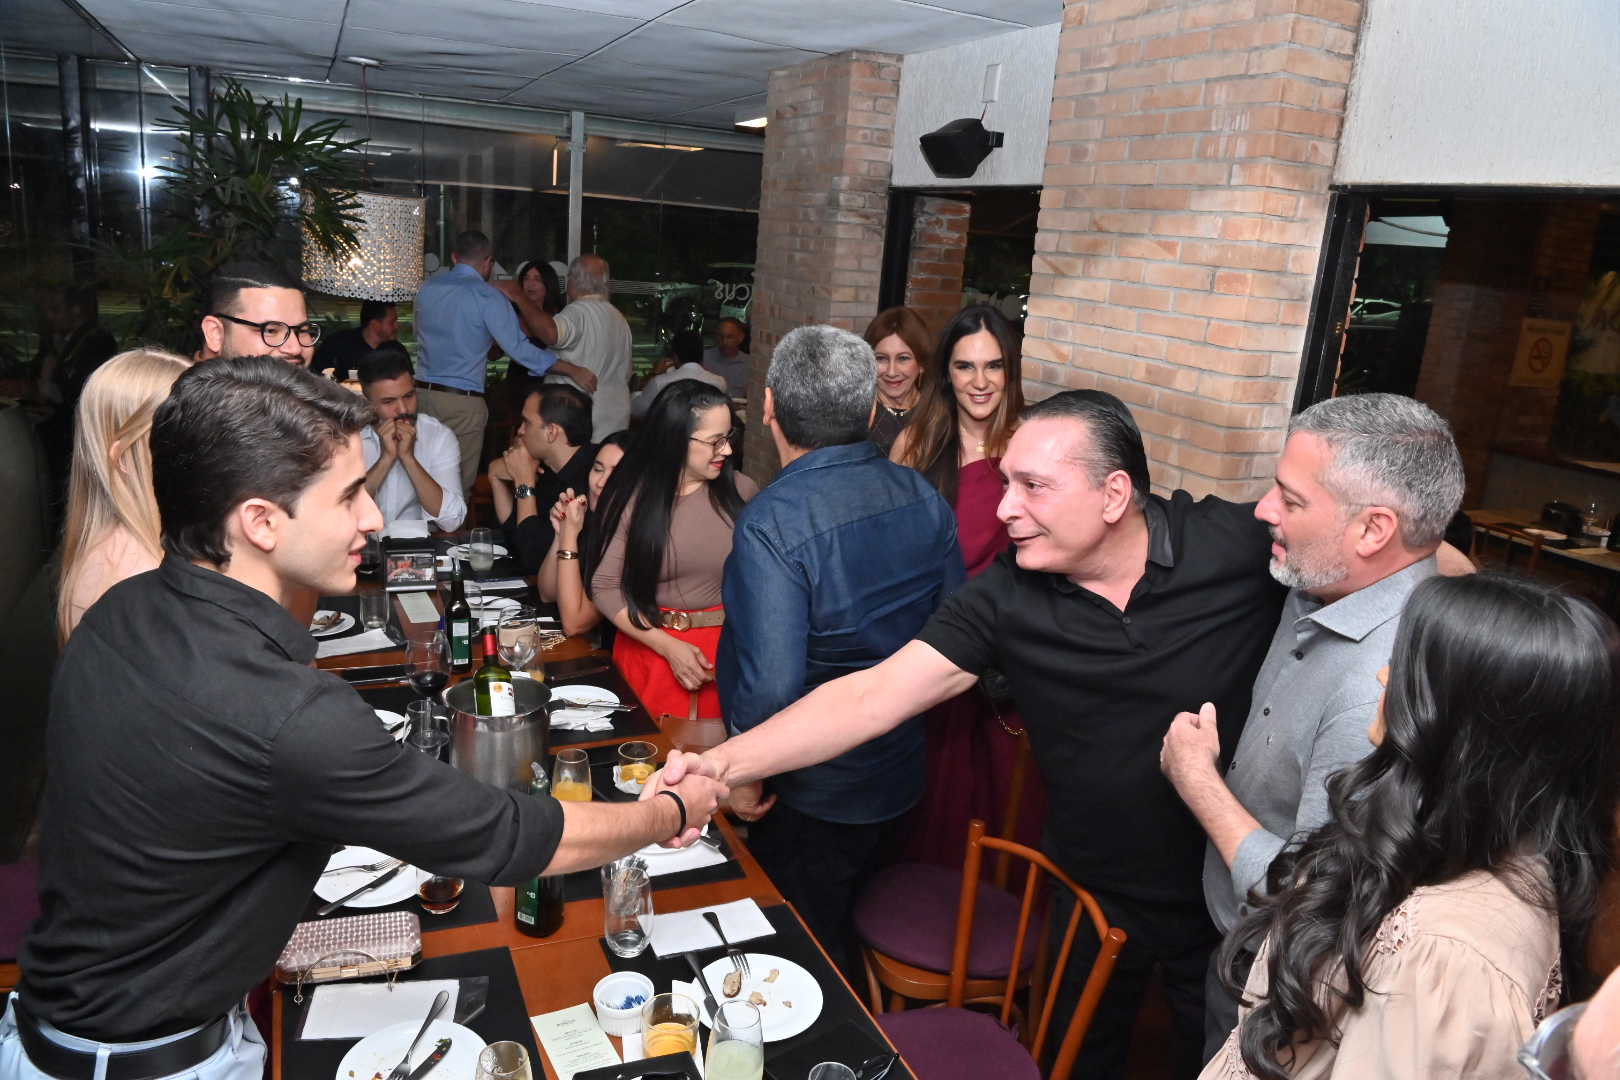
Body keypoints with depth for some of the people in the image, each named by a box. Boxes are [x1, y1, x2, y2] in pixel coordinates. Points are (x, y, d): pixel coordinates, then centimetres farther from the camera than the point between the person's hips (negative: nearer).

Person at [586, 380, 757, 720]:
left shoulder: (741, 492, -3)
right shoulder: (631, 499, -7)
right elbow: (604, 588, -7)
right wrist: (669, 647, -13)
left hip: (729, 650, 1)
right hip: (651, 649, -1)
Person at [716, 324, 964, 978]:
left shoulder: (771, 523, -27)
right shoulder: (924, 500, -5)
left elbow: (770, 688, -33)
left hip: (812, 801, -7)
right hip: (899, 779, 7)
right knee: (854, 934, 28)